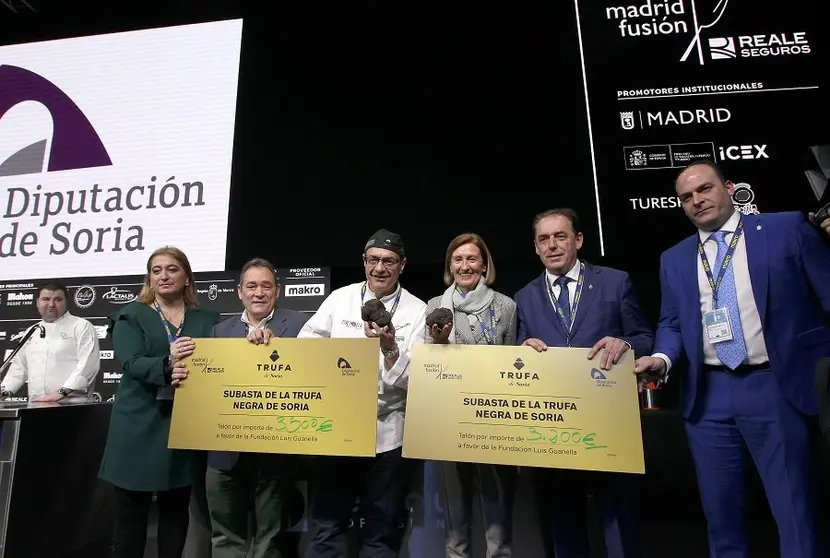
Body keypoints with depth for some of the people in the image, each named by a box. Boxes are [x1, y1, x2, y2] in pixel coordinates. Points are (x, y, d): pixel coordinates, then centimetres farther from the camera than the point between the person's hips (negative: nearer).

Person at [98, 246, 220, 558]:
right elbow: (131, 364, -11)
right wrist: (167, 364, -29)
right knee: (131, 509, 8)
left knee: (176, 508, 12)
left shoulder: (207, 320, 9)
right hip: (140, 425, -1)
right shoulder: (131, 316, 4)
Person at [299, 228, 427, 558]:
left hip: (387, 433, -1)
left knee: (382, 530, 14)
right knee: (326, 524, 13)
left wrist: (390, 348, -26)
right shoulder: (339, 298, 1)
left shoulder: (417, 311, -4)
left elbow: (412, 379, -10)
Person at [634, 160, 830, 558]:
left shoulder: (787, 229, 2)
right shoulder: (674, 259, 11)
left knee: (795, 515, 6)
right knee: (720, 515, 14)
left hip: (776, 387, -3)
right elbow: (671, 322, 11)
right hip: (708, 393, 3)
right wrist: (661, 358, -9)